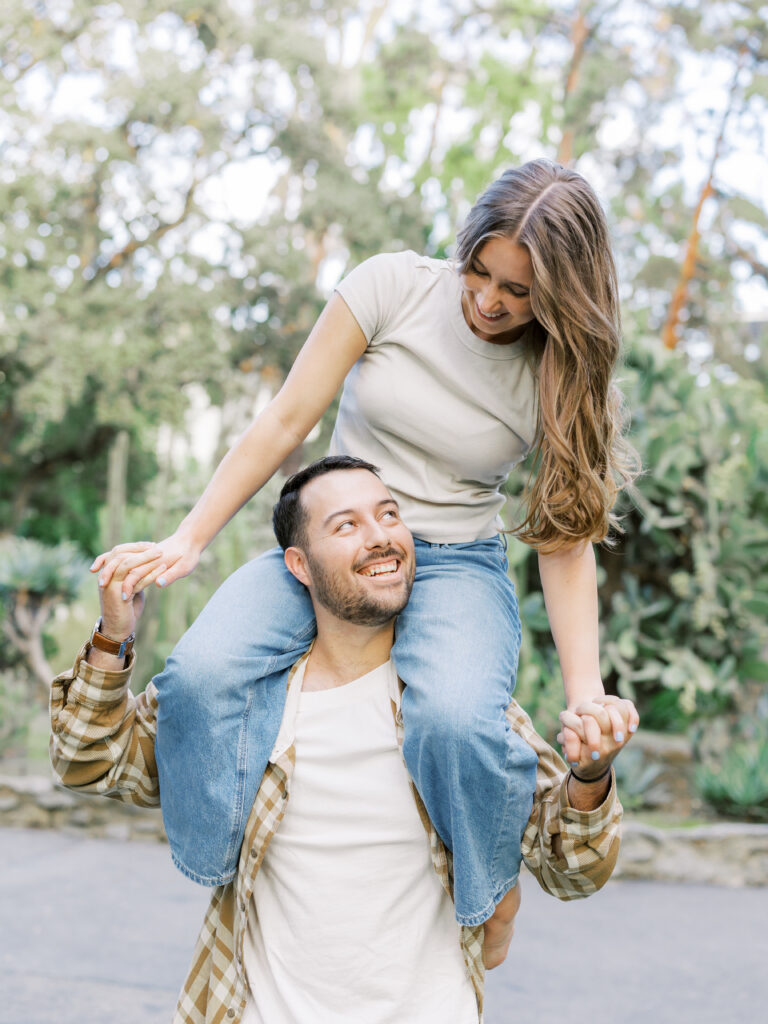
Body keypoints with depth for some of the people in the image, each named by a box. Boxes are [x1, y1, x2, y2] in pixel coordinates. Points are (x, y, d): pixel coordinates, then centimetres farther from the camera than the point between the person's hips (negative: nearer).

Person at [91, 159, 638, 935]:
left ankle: (496, 878, -2)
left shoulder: (560, 378, -6)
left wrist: (586, 697, -15)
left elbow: (565, 543, -4)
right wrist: (188, 541, -11)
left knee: (457, 719, -35)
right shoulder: (394, 287, -8)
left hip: (456, 565, -1)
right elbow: (287, 421, -6)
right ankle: (226, 868, -4)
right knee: (202, 672, -28)